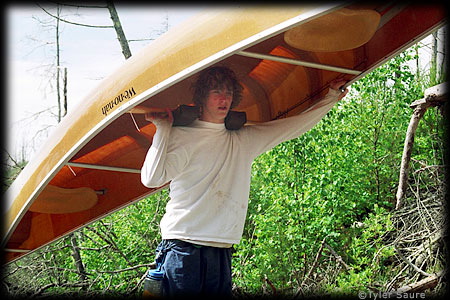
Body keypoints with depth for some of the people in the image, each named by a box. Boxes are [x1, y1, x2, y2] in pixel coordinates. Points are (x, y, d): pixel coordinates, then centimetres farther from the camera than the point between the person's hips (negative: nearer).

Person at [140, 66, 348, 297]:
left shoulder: (245, 139, 16)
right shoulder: (181, 137, -1)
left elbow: (296, 125, 24)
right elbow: (152, 179, -14)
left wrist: (330, 98, 28)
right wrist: (162, 130, -11)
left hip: (222, 252, 5)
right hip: (183, 249, -5)